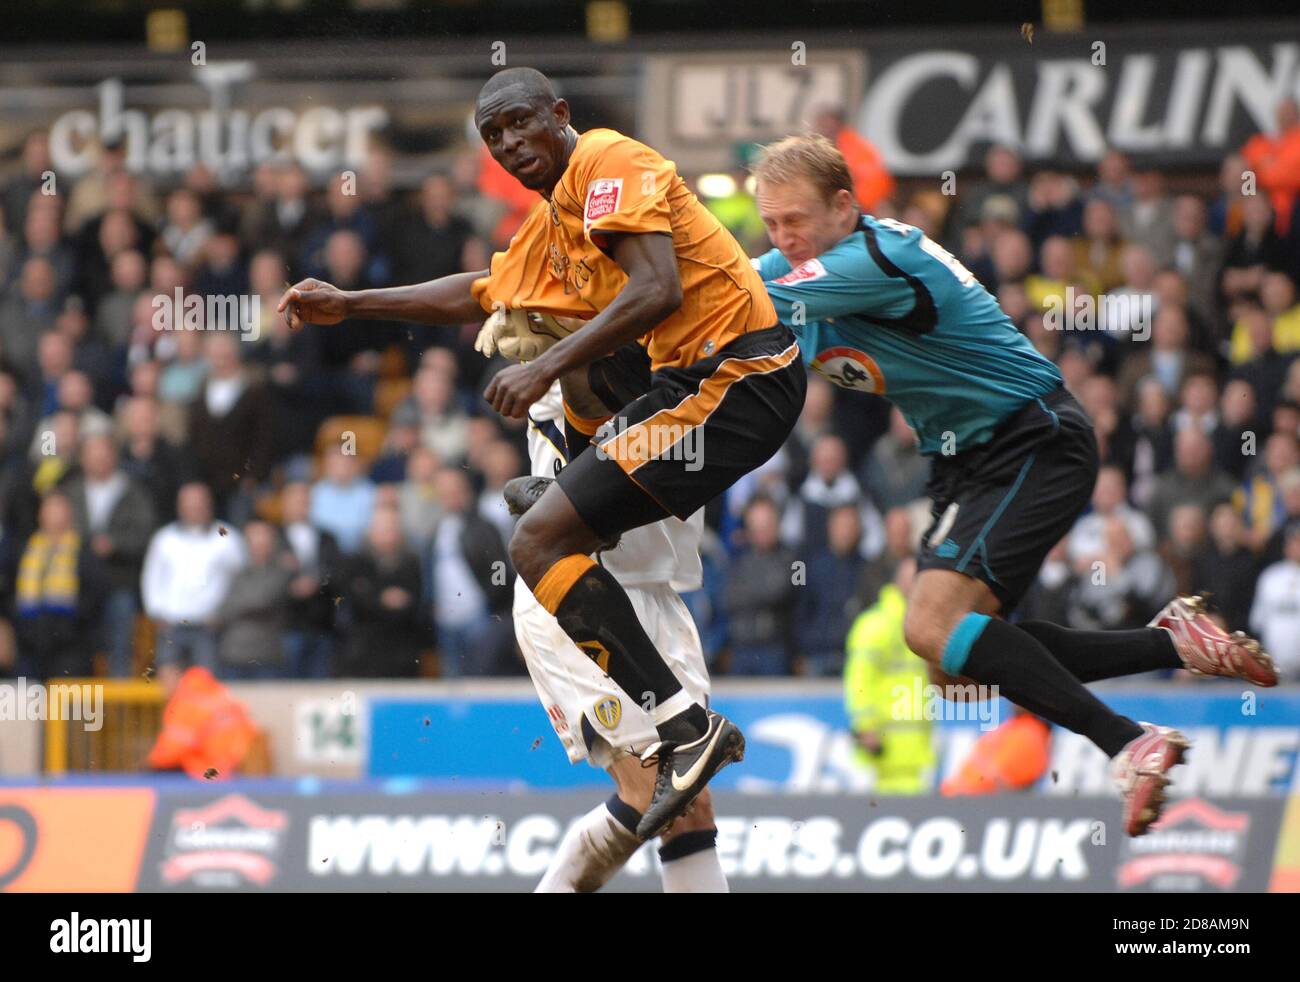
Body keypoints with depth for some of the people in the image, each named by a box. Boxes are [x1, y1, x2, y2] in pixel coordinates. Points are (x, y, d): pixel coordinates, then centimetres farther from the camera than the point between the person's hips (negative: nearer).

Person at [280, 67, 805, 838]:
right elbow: (478, 295, 38)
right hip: (699, 377, 10)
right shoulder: (550, 227, 22)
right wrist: (349, 305, 37)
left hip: (739, 376, -10)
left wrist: (547, 369, -22)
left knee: (539, 542, -12)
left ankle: (686, 728, -19)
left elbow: (657, 290, -20)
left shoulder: (609, 164, -8)